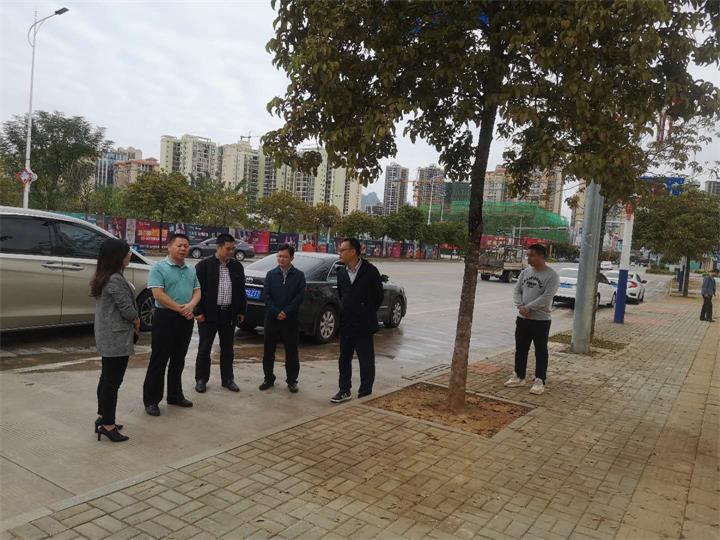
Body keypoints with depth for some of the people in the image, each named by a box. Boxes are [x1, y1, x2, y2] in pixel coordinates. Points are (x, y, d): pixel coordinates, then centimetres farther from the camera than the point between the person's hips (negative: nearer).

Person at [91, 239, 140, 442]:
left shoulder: (101, 278, 11)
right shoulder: (115, 280, -20)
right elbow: (128, 310, -19)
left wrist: (132, 324, 5)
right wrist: (137, 324, 1)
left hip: (106, 337, 10)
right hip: (117, 338, -10)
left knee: (106, 378, 17)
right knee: (113, 381, -3)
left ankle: (102, 418, 27)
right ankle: (108, 425, 4)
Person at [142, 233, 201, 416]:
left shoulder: (191, 270, 13)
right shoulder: (159, 268, -7)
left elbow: (197, 291, 9)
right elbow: (158, 294, -16)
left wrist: (191, 305, -12)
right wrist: (180, 308, -16)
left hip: (186, 319, 6)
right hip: (165, 317, -6)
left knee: (178, 360, 15)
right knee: (159, 360, 0)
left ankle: (175, 395, 26)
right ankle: (151, 400, 9)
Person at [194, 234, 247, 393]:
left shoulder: (237, 266, 7)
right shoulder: (204, 265, -7)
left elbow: (241, 290, 11)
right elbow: (197, 290, -8)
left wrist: (241, 311, 8)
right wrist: (199, 312, -12)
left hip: (229, 314, 4)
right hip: (209, 314, -4)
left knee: (227, 348, 13)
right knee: (204, 348, 6)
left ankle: (227, 378, 23)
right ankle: (201, 379, 19)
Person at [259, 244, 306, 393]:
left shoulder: (299, 275, 1)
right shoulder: (271, 274, 6)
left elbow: (300, 296, -6)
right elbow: (266, 295, -1)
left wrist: (286, 311, -14)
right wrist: (276, 312, -13)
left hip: (291, 319, -2)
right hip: (272, 318, 2)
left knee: (291, 351, 4)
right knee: (268, 350, 8)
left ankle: (292, 380, 16)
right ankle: (269, 379, 22)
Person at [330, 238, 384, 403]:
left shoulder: (370, 271, -10)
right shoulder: (341, 273, 6)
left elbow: (378, 296, -3)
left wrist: (367, 313, 4)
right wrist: (345, 312, 10)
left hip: (363, 325, -5)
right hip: (346, 324, 6)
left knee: (366, 361, 5)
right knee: (344, 359, 12)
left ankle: (365, 393, 16)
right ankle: (345, 391, 23)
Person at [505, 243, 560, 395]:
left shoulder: (551, 275, -11)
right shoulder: (525, 272, 8)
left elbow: (546, 297, -19)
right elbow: (517, 291, 6)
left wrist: (528, 307, -21)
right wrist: (520, 307, -12)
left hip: (541, 320, -6)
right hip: (522, 318, 6)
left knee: (540, 351, 2)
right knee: (520, 349, 13)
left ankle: (540, 381, 10)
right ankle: (519, 377, 25)